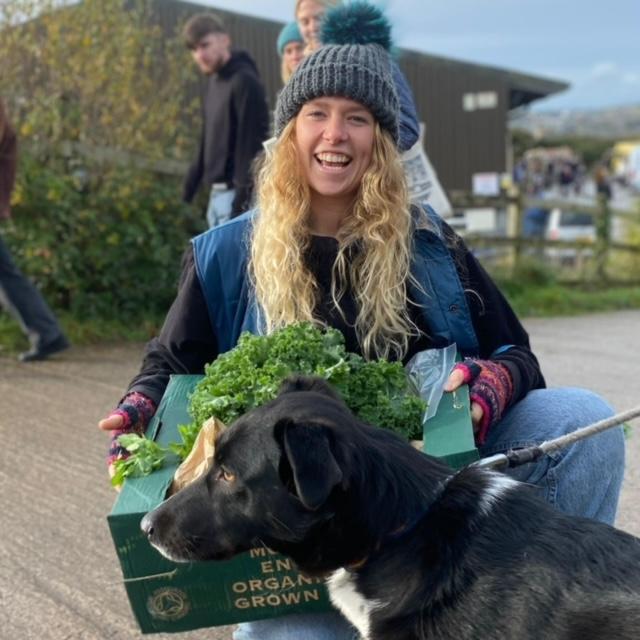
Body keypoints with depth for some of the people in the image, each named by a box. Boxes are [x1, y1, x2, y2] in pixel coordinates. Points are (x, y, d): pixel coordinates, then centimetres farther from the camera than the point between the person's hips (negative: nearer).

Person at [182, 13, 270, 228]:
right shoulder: (214, 81, 12)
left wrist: (243, 199, -22)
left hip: (236, 193, -9)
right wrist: (194, 176, 14)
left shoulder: (245, 82, -15)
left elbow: (251, 143, -20)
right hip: (218, 192, 9)